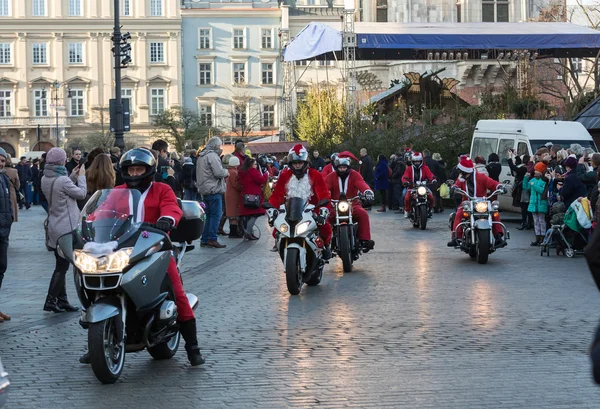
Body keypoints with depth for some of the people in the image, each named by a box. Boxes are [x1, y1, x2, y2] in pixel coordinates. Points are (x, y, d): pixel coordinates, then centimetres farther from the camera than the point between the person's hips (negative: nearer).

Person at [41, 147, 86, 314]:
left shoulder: (45, 179, 5)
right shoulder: (62, 180, -20)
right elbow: (81, 193, -9)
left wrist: (72, 177, 14)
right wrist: (81, 176, 5)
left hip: (54, 228, 9)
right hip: (66, 228, -9)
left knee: (61, 266, 13)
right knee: (62, 267, -2)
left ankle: (62, 300, 15)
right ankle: (50, 301, -2)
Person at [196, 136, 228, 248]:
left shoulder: (201, 156, 18)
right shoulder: (212, 156, -13)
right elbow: (219, 172, -21)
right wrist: (226, 172, 0)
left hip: (204, 190, 10)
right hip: (213, 189, -10)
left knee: (209, 215, 14)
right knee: (216, 215, -7)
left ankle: (204, 239, 13)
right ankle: (212, 239, -10)